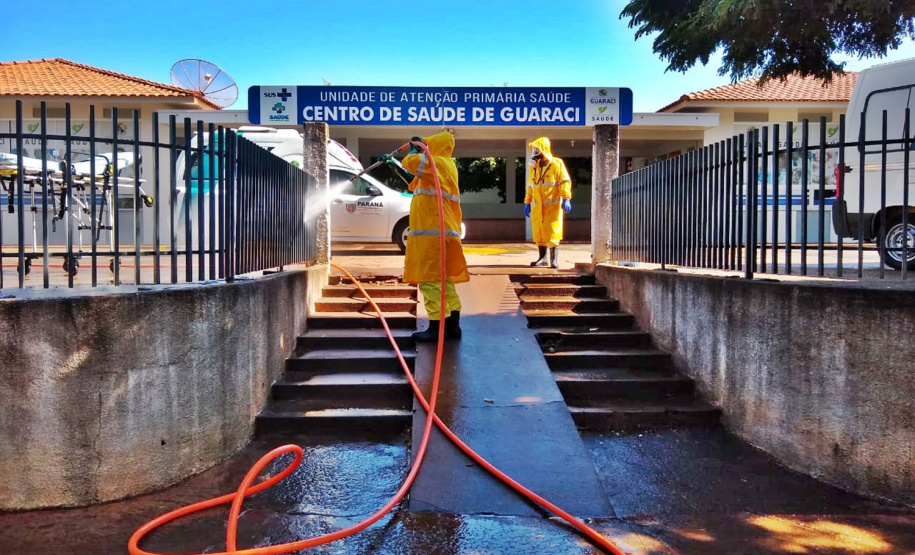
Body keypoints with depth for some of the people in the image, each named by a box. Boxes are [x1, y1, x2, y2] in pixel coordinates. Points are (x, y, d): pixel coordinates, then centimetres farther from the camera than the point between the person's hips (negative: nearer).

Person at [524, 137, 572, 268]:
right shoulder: (534, 167, 16)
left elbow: (565, 182, -9)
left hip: (552, 205, -6)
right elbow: (530, 186, 22)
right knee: (538, 233, 7)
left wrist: (566, 199, -18)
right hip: (537, 207, 6)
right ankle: (542, 258, 17)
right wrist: (527, 202, 18)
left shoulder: (556, 164, -3)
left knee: (552, 233, -7)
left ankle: (554, 259, -2)